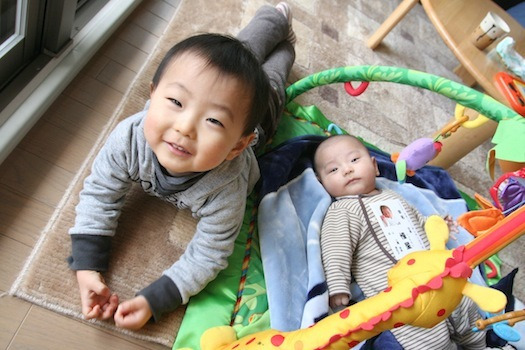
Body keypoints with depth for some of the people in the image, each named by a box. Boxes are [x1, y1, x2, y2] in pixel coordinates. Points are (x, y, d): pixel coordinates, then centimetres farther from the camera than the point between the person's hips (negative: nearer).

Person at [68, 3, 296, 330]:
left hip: (252, 128, -2)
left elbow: (207, 257, -37)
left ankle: (284, 48, 61)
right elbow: (99, 195, -30)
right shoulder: (129, 137, -45)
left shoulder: (226, 191, -52)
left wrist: (153, 301, -44)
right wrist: (87, 267, -37)